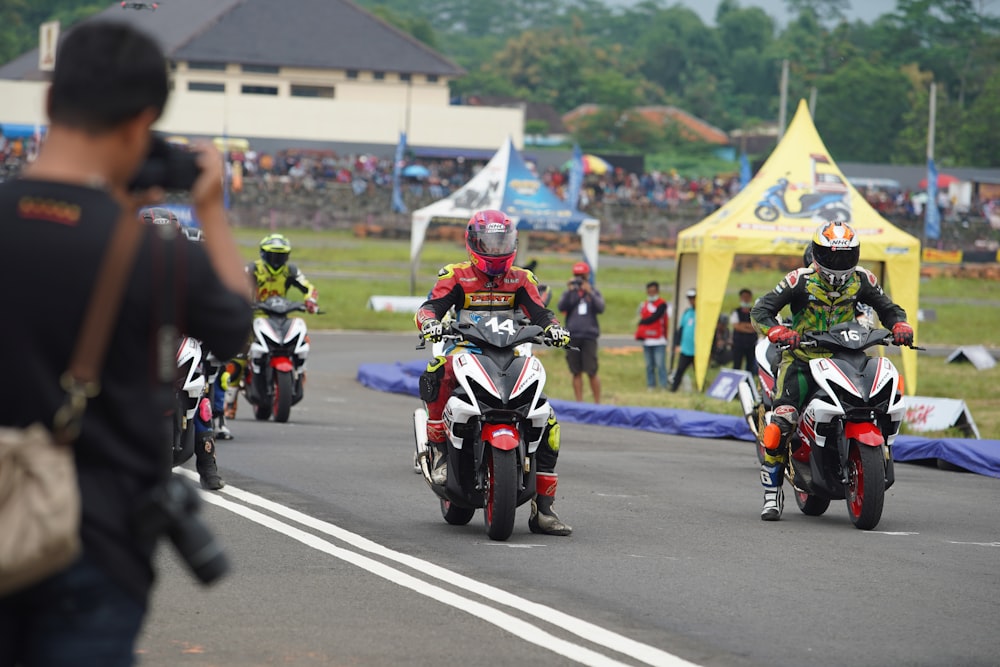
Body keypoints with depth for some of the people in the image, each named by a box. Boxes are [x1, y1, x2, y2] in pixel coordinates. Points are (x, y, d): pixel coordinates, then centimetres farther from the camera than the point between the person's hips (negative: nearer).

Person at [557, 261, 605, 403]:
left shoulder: (593, 292, 9)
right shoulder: (570, 293, 10)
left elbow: (600, 308, -6)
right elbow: (561, 307, -5)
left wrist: (589, 293, -16)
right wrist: (570, 291, -14)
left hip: (589, 336, -2)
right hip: (572, 337, 2)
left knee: (592, 372, -5)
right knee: (576, 372, 4)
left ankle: (597, 403, 1)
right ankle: (579, 403, 8)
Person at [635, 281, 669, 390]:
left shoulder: (662, 304, -7)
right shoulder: (644, 305, 15)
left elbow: (654, 318, -14)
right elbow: (642, 318, 15)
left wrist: (642, 322, 1)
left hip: (659, 340, -6)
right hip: (647, 340, 6)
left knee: (660, 364, -10)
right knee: (649, 365, 9)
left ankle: (664, 385, -8)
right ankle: (651, 385, 13)